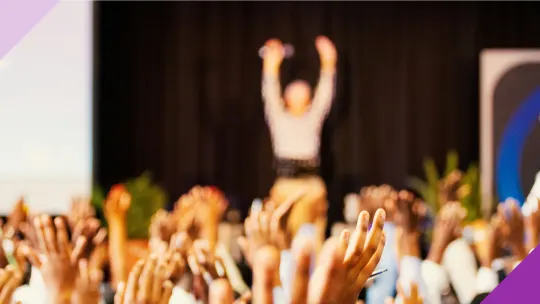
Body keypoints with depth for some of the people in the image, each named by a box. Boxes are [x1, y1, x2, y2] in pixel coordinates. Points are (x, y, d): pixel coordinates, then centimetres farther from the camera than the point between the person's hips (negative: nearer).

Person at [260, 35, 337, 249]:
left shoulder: (313, 118, 15)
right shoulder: (279, 118, 11)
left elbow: (325, 94, 8)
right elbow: (270, 95, -1)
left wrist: (328, 64, -1)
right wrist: (271, 66, -12)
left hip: (311, 181, 2)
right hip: (286, 182, -2)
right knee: (286, 233, -9)